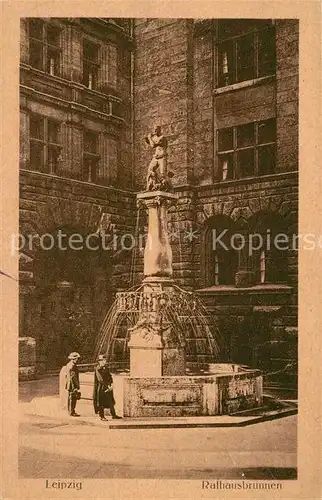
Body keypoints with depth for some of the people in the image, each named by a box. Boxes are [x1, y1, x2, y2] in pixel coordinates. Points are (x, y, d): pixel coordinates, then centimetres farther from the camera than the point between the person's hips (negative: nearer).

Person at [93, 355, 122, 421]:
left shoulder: (106, 368, 11)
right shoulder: (98, 369, -13)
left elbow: (110, 376, 11)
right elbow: (100, 379, -19)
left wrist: (111, 384, -5)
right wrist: (107, 385, -19)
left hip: (108, 387, 7)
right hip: (101, 388, -7)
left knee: (111, 401, 10)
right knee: (101, 402, 1)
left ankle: (113, 415, 19)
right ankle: (101, 416, 11)